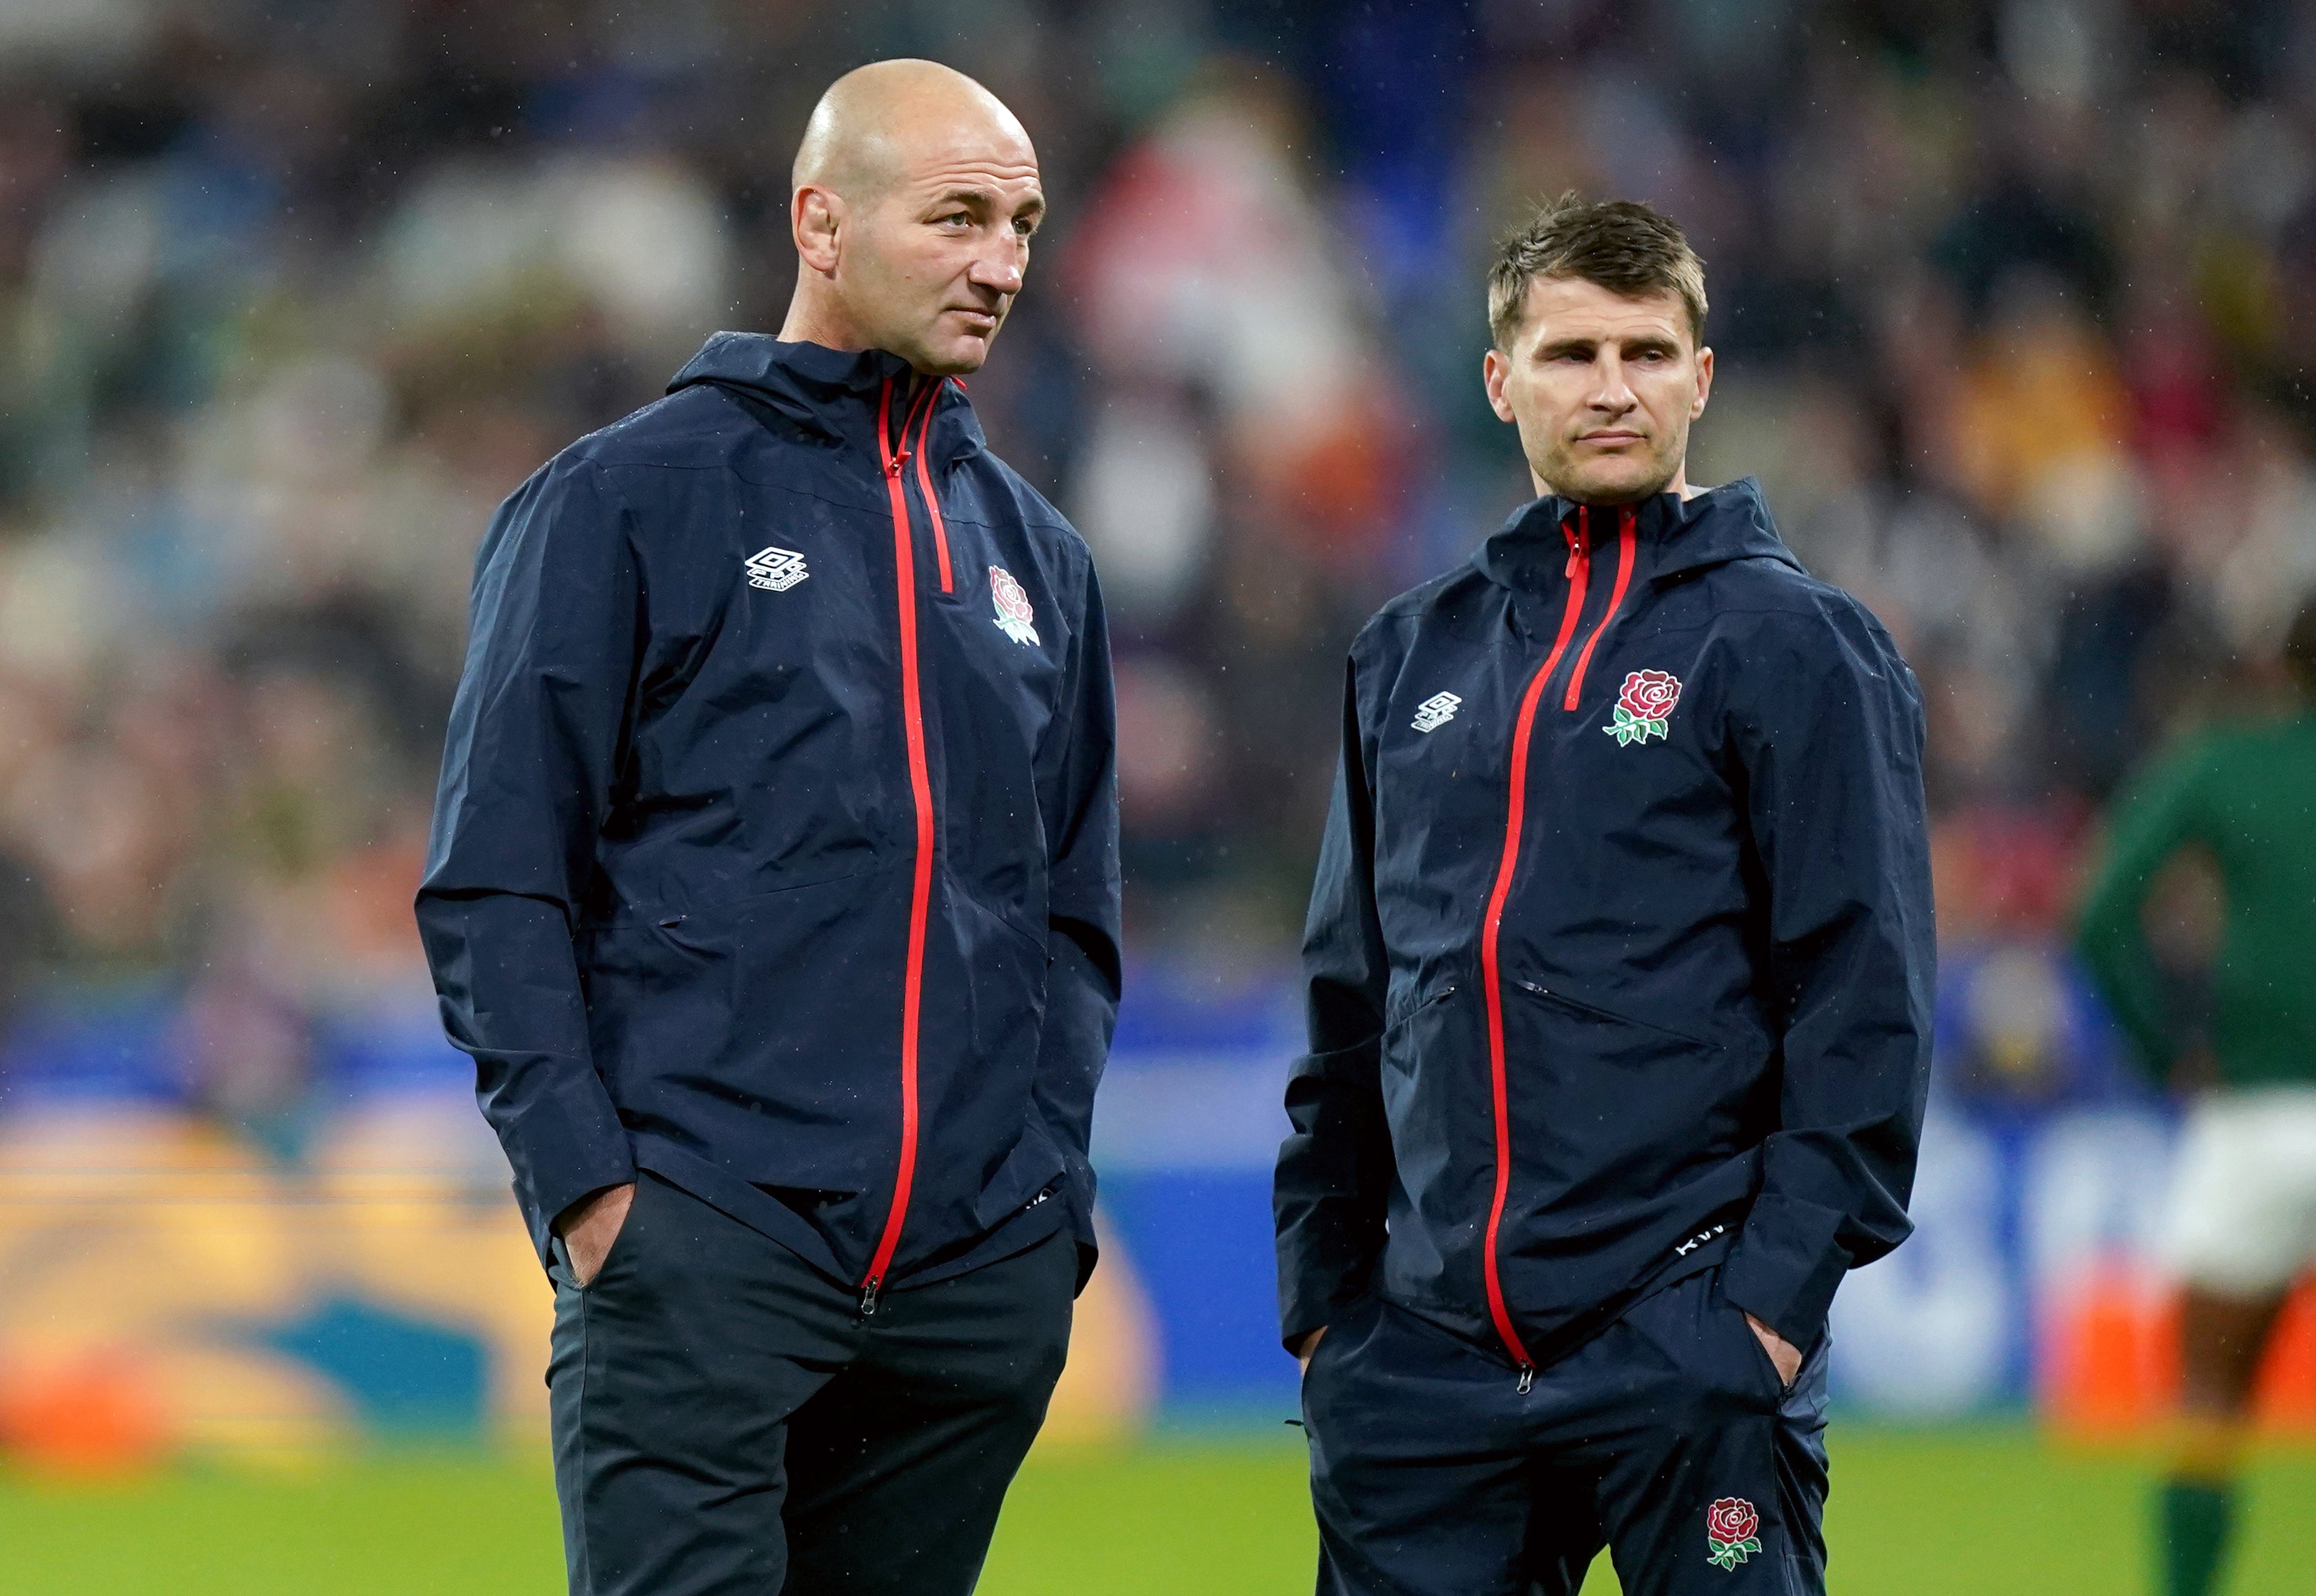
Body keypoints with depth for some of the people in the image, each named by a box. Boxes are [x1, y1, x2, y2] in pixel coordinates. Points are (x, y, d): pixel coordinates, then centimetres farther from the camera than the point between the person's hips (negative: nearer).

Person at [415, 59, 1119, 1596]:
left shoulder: (1034, 550, 18)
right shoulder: (623, 501, 1)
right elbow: (495, 881, -3)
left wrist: (1054, 1183, 9)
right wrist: (585, 1177, -11)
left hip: (986, 1268, 5)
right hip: (697, 1240, -5)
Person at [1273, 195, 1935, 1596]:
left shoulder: (1796, 643, 1)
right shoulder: (1414, 656, 16)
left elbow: (1865, 996, -5)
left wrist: (1779, 1289, -12)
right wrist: (1321, 1288, 12)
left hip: (1687, 1339, -5)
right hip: (1423, 1354, 5)